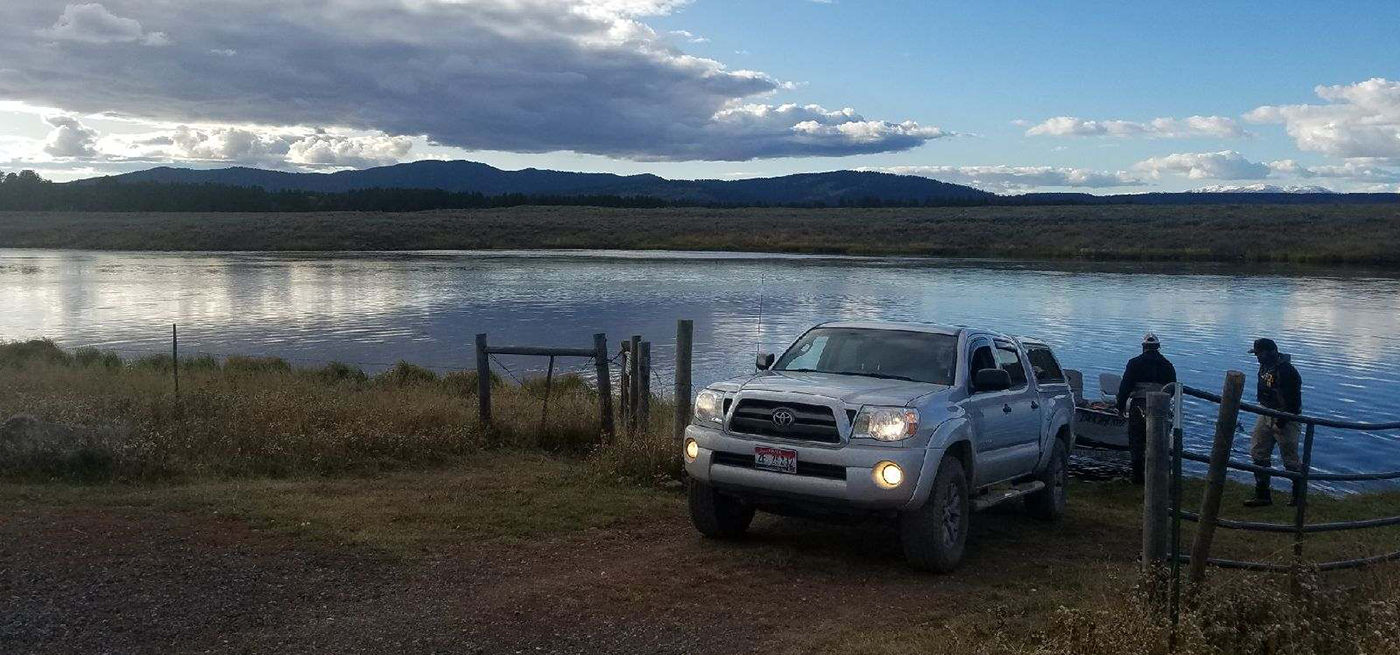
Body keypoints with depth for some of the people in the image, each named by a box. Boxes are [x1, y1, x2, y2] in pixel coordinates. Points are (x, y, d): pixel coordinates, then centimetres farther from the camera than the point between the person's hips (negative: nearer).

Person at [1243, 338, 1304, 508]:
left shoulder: (1286, 370, -22)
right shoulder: (1265, 367, 7)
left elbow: (1293, 400, -23)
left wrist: (1282, 421, -23)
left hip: (1285, 418, -9)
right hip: (1267, 414, 9)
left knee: (1290, 459, 0)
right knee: (1259, 454, 7)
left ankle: (1299, 496, 17)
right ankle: (1262, 495, 13)